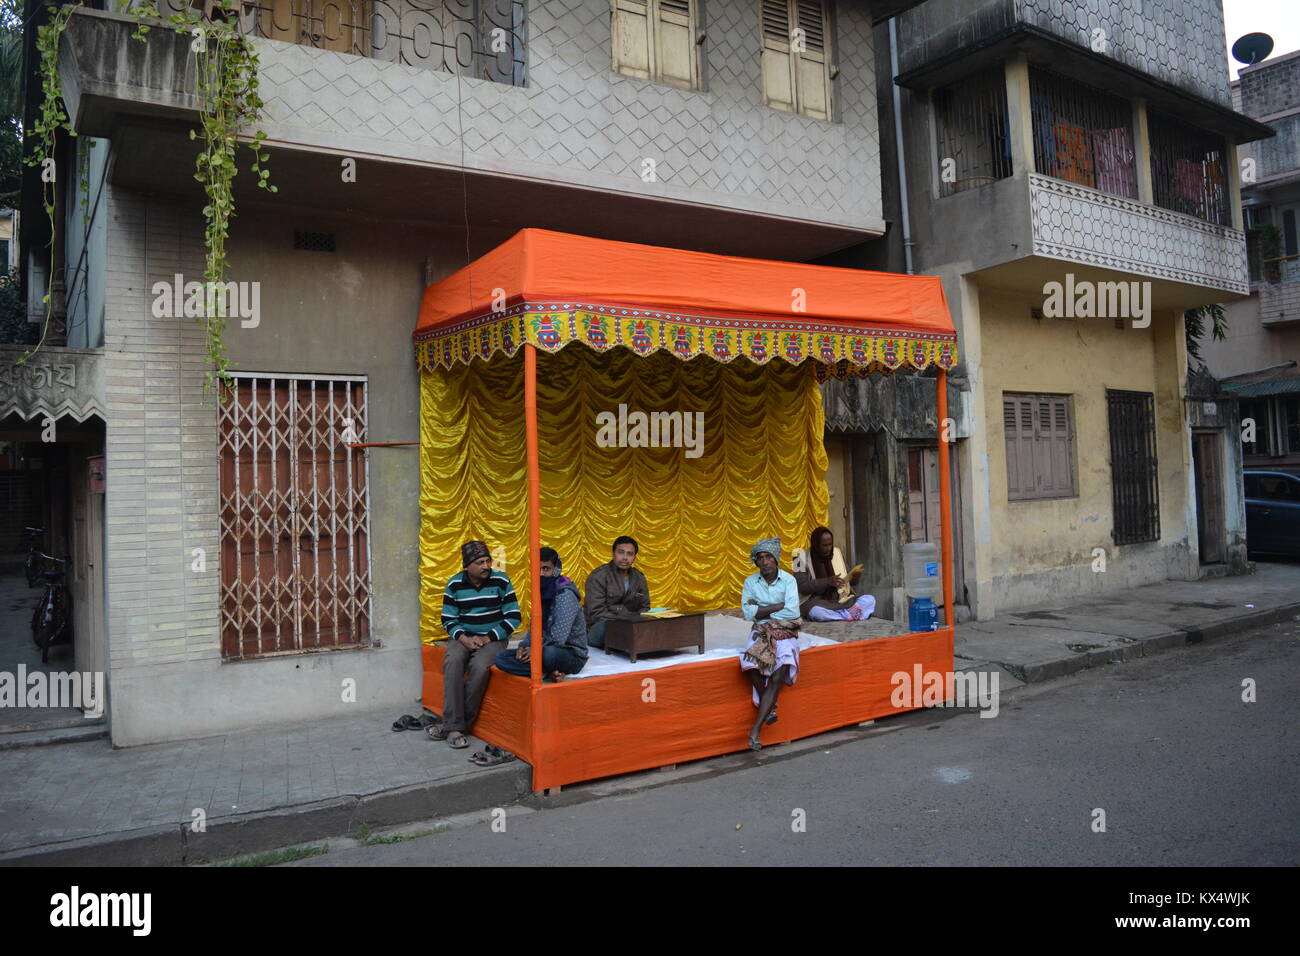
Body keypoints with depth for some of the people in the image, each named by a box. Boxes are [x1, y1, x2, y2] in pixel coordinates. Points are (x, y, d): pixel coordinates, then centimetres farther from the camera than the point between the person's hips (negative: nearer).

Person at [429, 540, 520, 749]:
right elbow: (448, 619, 7)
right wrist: (463, 638, -13)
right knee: (452, 661, -30)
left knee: (479, 666, -32)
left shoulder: (501, 581, -4)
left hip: (493, 638, -2)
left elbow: (513, 618, -3)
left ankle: (451, 725, -20)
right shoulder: (455, 584, 2)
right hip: (463, 636, 2)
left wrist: (488, 638, -12)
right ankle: (454, 726, -28)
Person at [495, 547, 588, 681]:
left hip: (572, 655, -8)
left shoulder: (565, 595, -19)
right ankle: (551, 672, -15)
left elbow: (558, 638, -26)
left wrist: (535, 650, -13)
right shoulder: (542, 593, 8)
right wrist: (523, 646, -5)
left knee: (550, 653, -43)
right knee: (501, 658, -7)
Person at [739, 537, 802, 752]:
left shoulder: (788, 580, 0)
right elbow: (748, 613, -6)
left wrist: (762, 611, -6)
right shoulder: (751, 582, 5)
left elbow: (792, 613, -11)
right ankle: (769, 707, -4)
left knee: (778, 675, -23)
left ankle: (755, 730, -19)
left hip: (785, 633, -1)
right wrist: (778, 607, -9)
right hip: (761, 633, 1)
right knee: (751, 663, -30)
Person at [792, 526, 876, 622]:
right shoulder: (803, 557, -7)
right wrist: (827, 581, -23)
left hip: (839, 600, 5)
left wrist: (854, 578, -9)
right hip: (815, 602, -5)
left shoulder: (836, 553, 8)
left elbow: (846, 581, 16)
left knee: (870, 599, -14)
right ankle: (853, 614, -32)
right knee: (815, 611, -40)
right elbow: (801, 587, -14)